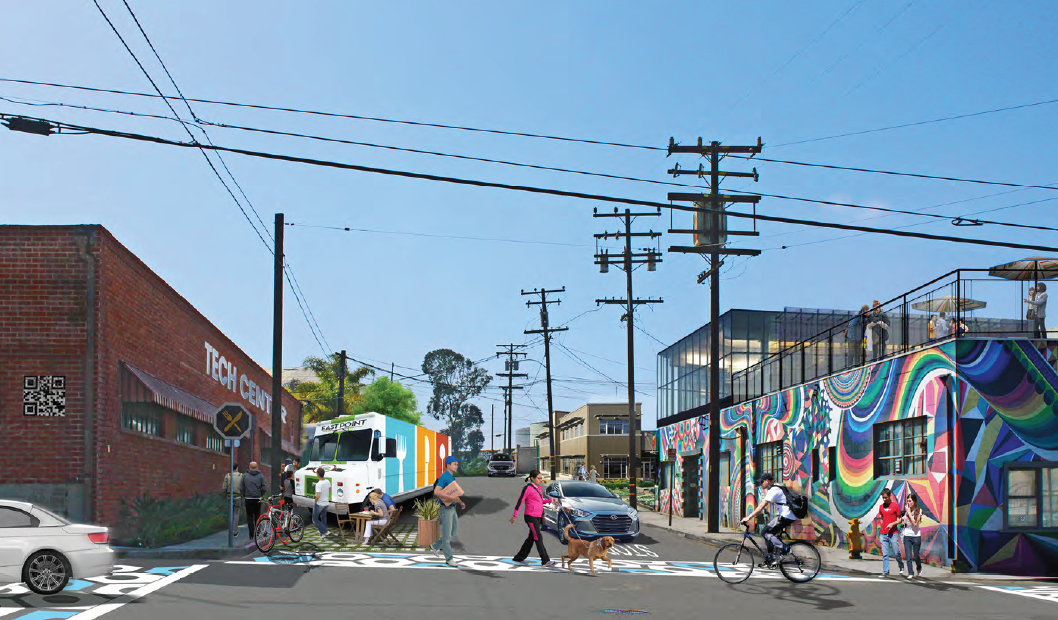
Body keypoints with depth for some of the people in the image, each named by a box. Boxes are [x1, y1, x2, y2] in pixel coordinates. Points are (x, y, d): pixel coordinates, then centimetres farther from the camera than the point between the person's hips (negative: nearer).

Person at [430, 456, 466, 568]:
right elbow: (436, 492, -27)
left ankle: (435, 546, 30)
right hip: (446, 509, -9)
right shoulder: (443, 477, -16)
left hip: (452, 508, 9)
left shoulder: (452, 478, 14)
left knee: (453, 533, 14)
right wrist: (450, 498, -28)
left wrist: (460, 502, 10)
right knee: (447, 534, -1)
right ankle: (449, 559, 7)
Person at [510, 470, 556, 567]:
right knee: (538, 538, -7)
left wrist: (550, 500, 7)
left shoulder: (537, 487, 14)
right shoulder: (528, 488, -11)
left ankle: (519, 558, 21)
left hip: (538, 516, 9)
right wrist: (515, 515, -14)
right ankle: (545, 560, -5)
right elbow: (520, 501, -12)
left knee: (531, 538, 12)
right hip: (531, 517, -9)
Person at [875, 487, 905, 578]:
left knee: (896, 553, -1)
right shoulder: (881, 507, 11)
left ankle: (901, 566, 27)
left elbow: (899, 520, 1)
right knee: (885, 554, 0)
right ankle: (885, 572, 1)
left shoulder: (895, 506, -1)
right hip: (883, 534, 3)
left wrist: (892, 524, -15)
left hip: (893, 533, -3)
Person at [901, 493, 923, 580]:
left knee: (916, 556, 9)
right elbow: (901, 520, 13)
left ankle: (919, 569, 36)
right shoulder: (905, 510, 2)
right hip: (907, 536, 2)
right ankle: (910, 573, 2)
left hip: (916, 536, -2)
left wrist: (909, 512, -18)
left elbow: (915, 523, -18)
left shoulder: (918, 510, -8)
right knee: (908, 557, -6)